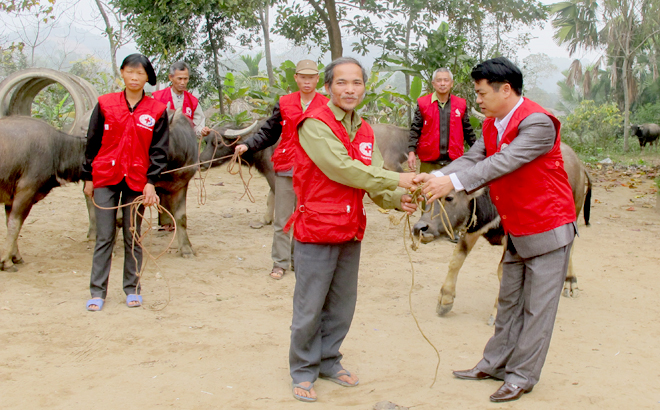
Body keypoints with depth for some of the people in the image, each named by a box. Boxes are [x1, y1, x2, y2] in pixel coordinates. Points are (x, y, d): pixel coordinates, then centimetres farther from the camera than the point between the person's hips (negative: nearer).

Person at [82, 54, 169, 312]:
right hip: (105, 178, 0)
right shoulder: (105, 104, 2)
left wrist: (151, 182, -8)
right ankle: (97, 291, 7)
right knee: (104, 237, 1)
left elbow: (159, 150, 1)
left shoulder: (156, 111, 1)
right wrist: (88, 178, 6)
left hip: (137, 182, 0)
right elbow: (92, 142, 7)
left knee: (133, 238, 7)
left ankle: (132, 289, 17)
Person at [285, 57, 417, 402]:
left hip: (351, 232, 7)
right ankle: (303, 370, 18)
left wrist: (396, 200, -15)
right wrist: (396, 180, -22)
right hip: (317, 230, -7)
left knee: (342, 305, 15)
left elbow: (374, 184, 6)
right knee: (310, 308, 2)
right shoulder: (314, 125, -12)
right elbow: (342, 168, -23)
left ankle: (329, 361, 33)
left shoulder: (364, 131, 11)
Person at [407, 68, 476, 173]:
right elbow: (415, 130, 2)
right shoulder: (423, 103, 2)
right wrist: (411, 152, -9)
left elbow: (468, 131, 17)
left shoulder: (460, 104, 9)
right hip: (429, 163, -2)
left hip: (453, 161, 2)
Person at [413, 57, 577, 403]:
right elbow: (473, 159, -3)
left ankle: (522, 376, 10)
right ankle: (495, 364, 28)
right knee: (509, 302, 17)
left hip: (547, 230, -9)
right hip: (516, 231, 9)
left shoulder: (538, 122, -23)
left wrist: (453, 182, -40)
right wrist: (436, 177, -20)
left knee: (537, 307, 1)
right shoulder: (492, 125, 6)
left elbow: (504, 163, -33)